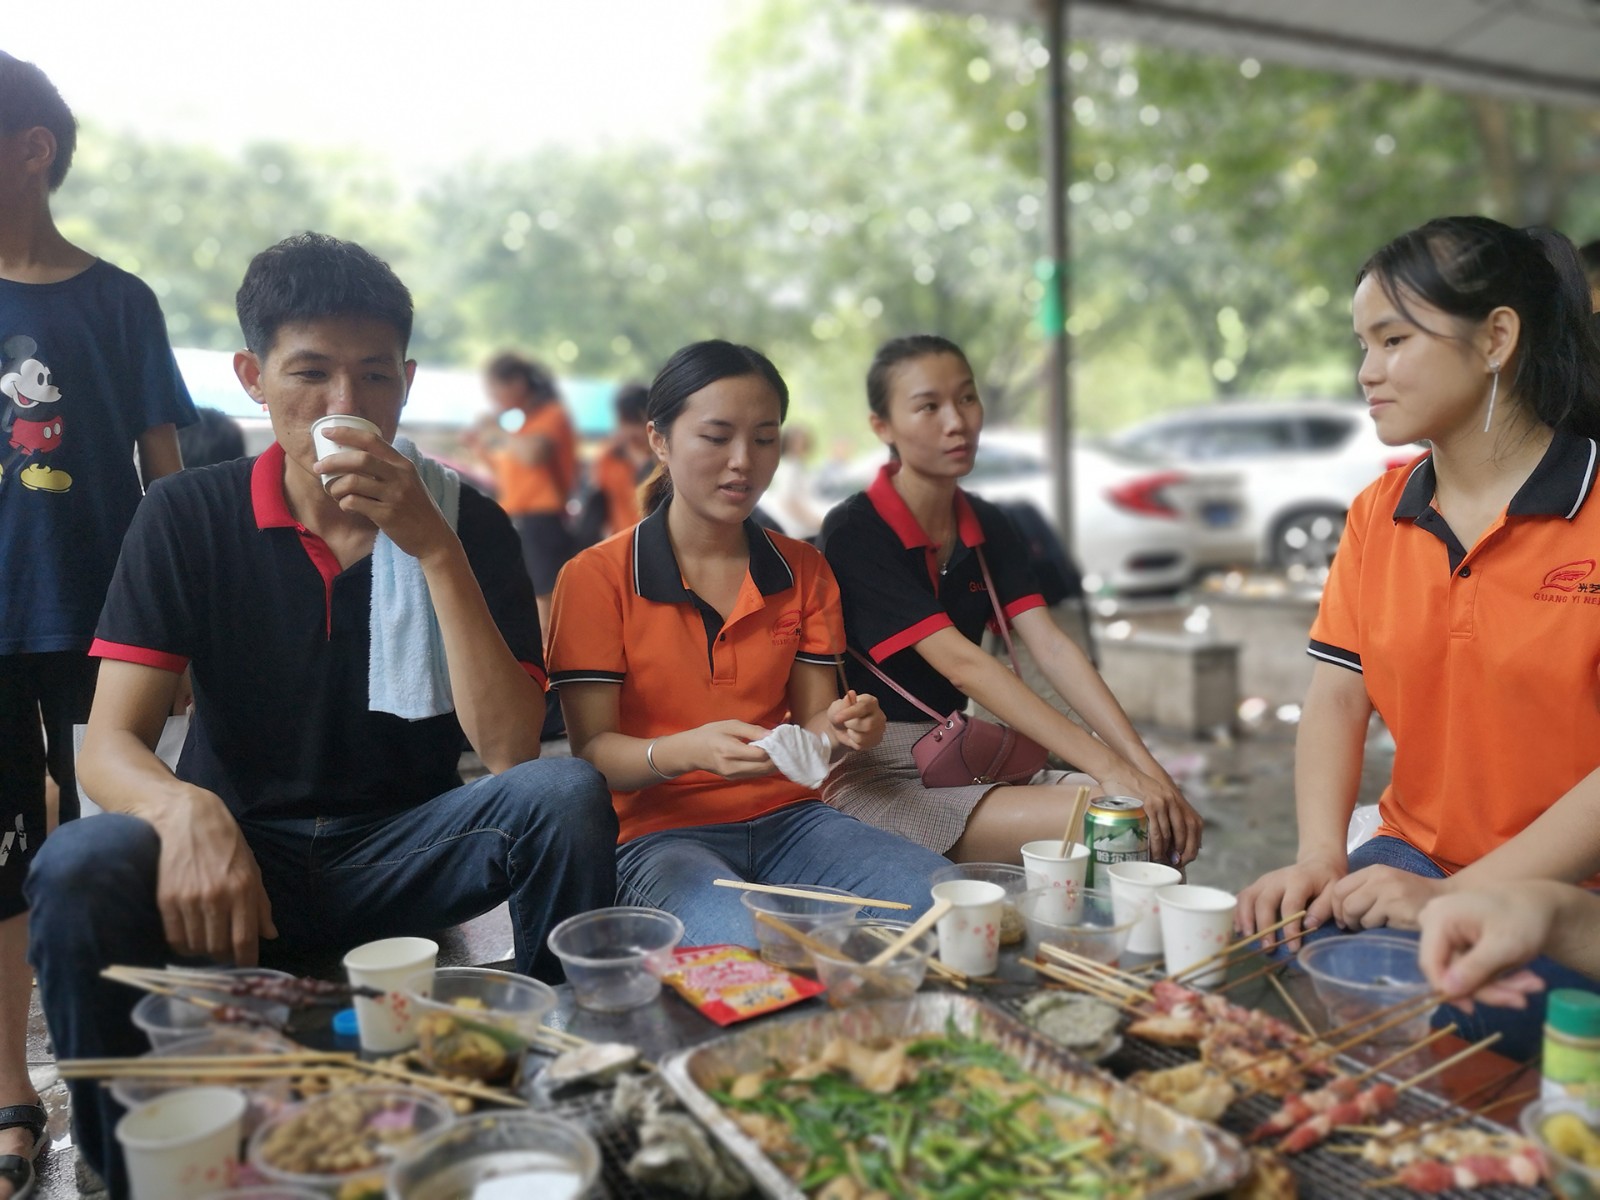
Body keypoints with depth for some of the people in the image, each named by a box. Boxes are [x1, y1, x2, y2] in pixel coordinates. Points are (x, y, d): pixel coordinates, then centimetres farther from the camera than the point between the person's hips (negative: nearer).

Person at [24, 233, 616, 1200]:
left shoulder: (469, 523, -3)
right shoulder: (188, 517, -1)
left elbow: (511, 749, -13)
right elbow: (111, 744, -9)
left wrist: (436, 550, -22)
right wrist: (186, 811, -34)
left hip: (403, 849, 0)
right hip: (238, 848, 0)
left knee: (568, 796, -27)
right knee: (78, 872, -31)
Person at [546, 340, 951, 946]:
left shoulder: (803, 570, 11)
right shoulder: (596, 577, -3)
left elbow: (808, 725, 11)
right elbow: (592, 750, -8)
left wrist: (841, 728, -14)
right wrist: (687, 750, -28)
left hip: (788, 815, 5)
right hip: (659, 831, -4)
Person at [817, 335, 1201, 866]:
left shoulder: (987, 526, 9)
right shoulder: (853, 533, -13)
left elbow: (1053, 648, -2)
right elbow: (959, 662, -22)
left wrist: (1147, 768, -16)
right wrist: (1108, 768, -27)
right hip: (873, 775, -7)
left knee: (1156, 824, -12)